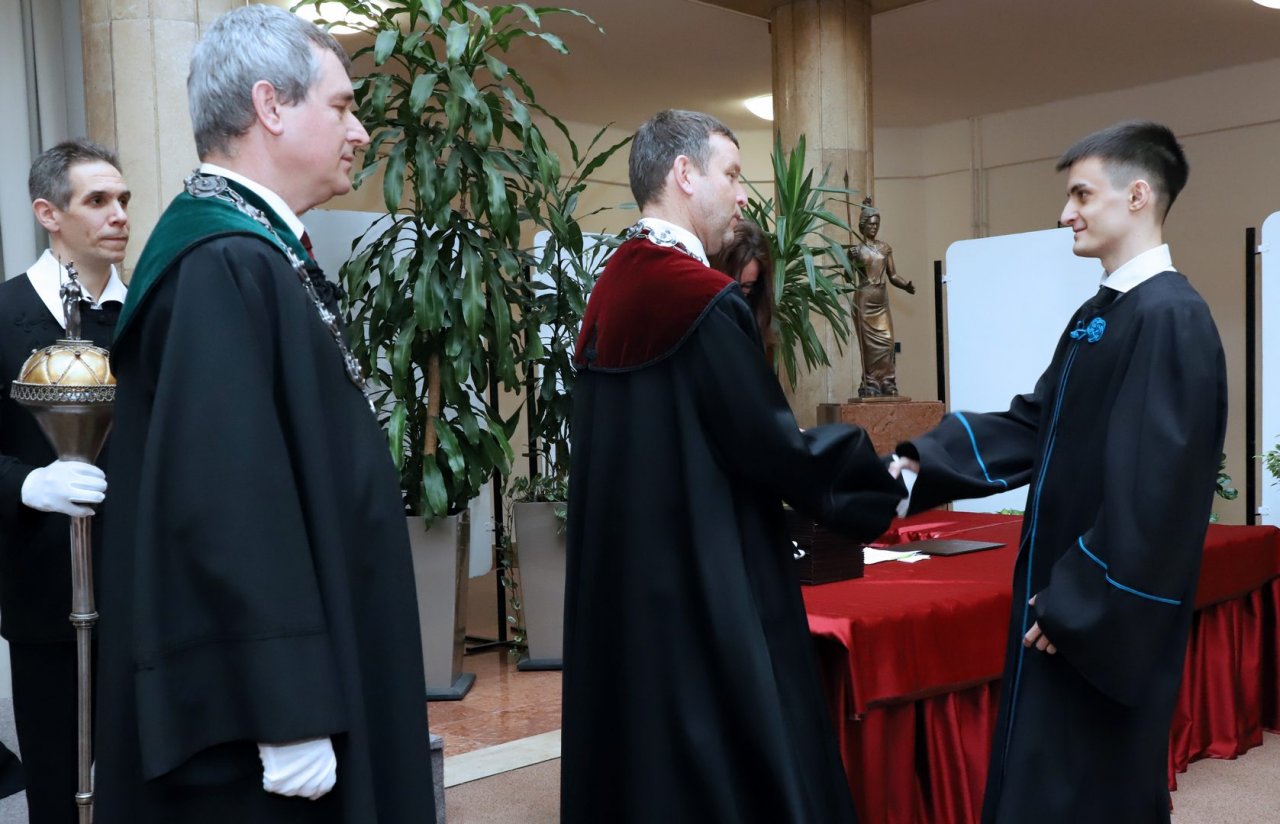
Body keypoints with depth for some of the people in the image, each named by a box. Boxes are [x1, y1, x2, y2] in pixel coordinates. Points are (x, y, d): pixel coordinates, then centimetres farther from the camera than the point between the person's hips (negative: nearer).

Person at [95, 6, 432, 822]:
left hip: (292, 657, 10)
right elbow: (225, 503, -27)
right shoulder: (226, 264, -21)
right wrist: (290, 716, -24)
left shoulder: (252, 249, 9)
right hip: (257, 698, -10)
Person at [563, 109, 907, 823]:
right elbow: (772, 445, -15)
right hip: (706, 592, -9)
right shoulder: (705, 300, -17)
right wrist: (888, 482, 0)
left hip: (623, 587, 9)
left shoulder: (612, 290, 8)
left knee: (639, 751, 17)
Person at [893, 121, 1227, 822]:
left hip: (1107, 617, -9)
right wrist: (923, 459, 3)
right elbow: (1033, 424, 12)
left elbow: (1155, 484, -23)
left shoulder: (1170, 317, -19)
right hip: (1069, 597, 9)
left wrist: (1079, 601, -18)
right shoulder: (1098, 313, 11)